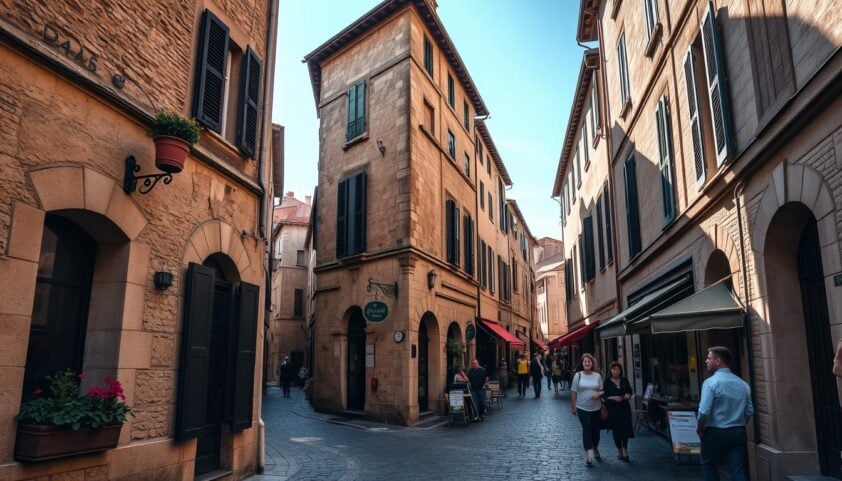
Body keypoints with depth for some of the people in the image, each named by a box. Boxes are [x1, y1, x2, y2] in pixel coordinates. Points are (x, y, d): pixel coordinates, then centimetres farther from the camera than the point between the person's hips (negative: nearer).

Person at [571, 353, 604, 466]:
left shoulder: (597, 376, -1)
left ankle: (595, 449, 37)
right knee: (586, 429, -12)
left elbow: (602, 390, 6)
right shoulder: (578, 375, -4)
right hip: (582, 408, -2)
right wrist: (573, 406, -2)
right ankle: (589, 454, -16)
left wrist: (598, 394, -16)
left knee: (595, 430, 13)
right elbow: (574, 392, -1)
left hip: (596, 408, 2)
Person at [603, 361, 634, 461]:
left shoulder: (624, 380, 8)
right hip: (612, 409, -2)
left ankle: (624, 449, 6)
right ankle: (619, 450, 20)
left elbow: (630, 391, 16)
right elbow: (603, 395, -2)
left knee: (626, 428, -9)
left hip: (624, 408, 2)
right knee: (616, 430, 4)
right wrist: (613, 398, -16)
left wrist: (628, 395, -5)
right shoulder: (607, 382, -1)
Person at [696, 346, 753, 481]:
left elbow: (704, 412, -19)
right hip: (738, 433, 5)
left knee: (709, 467, 15)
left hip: (715, 433, -5)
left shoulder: (710, 382, -15)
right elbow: (749, 411, 8)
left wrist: (699, 429, -3)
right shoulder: (743, 384, 4)